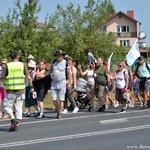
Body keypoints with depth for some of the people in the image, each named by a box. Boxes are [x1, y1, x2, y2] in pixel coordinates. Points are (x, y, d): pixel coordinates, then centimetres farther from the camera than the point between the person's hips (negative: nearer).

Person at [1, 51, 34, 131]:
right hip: (21, 90, 3)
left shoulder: (6, 66, -6)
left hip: (10, 90, -3)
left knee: (6, 105, 10)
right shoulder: (23, 65, 1)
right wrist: (31, 87, 10)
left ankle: (13, 119, -12)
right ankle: (15, 125, 11)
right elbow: (28, 77, 0)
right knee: (18, 107, 12)